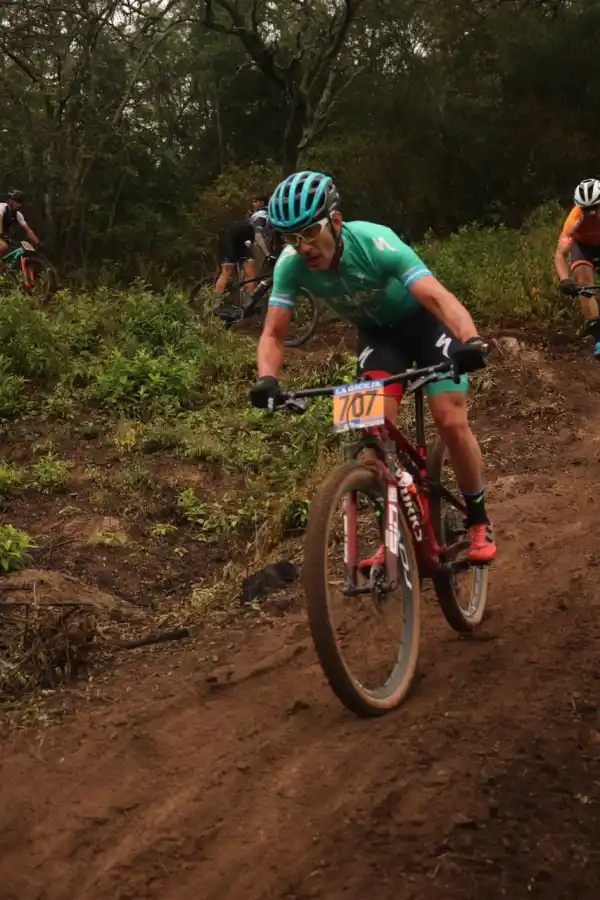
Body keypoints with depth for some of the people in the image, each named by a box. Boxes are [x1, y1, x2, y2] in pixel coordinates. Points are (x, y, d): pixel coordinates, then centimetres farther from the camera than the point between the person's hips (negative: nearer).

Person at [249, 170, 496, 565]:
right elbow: (273, 333, -23)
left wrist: (471, 340, -65)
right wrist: (267, 379, -44)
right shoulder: (291, 264, -25)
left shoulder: (375, 243, -36)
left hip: (425, 322, -3)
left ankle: (479, 522, 8)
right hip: (378, 332, 3)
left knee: (452, 422, -14)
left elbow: (439, 297, -46)